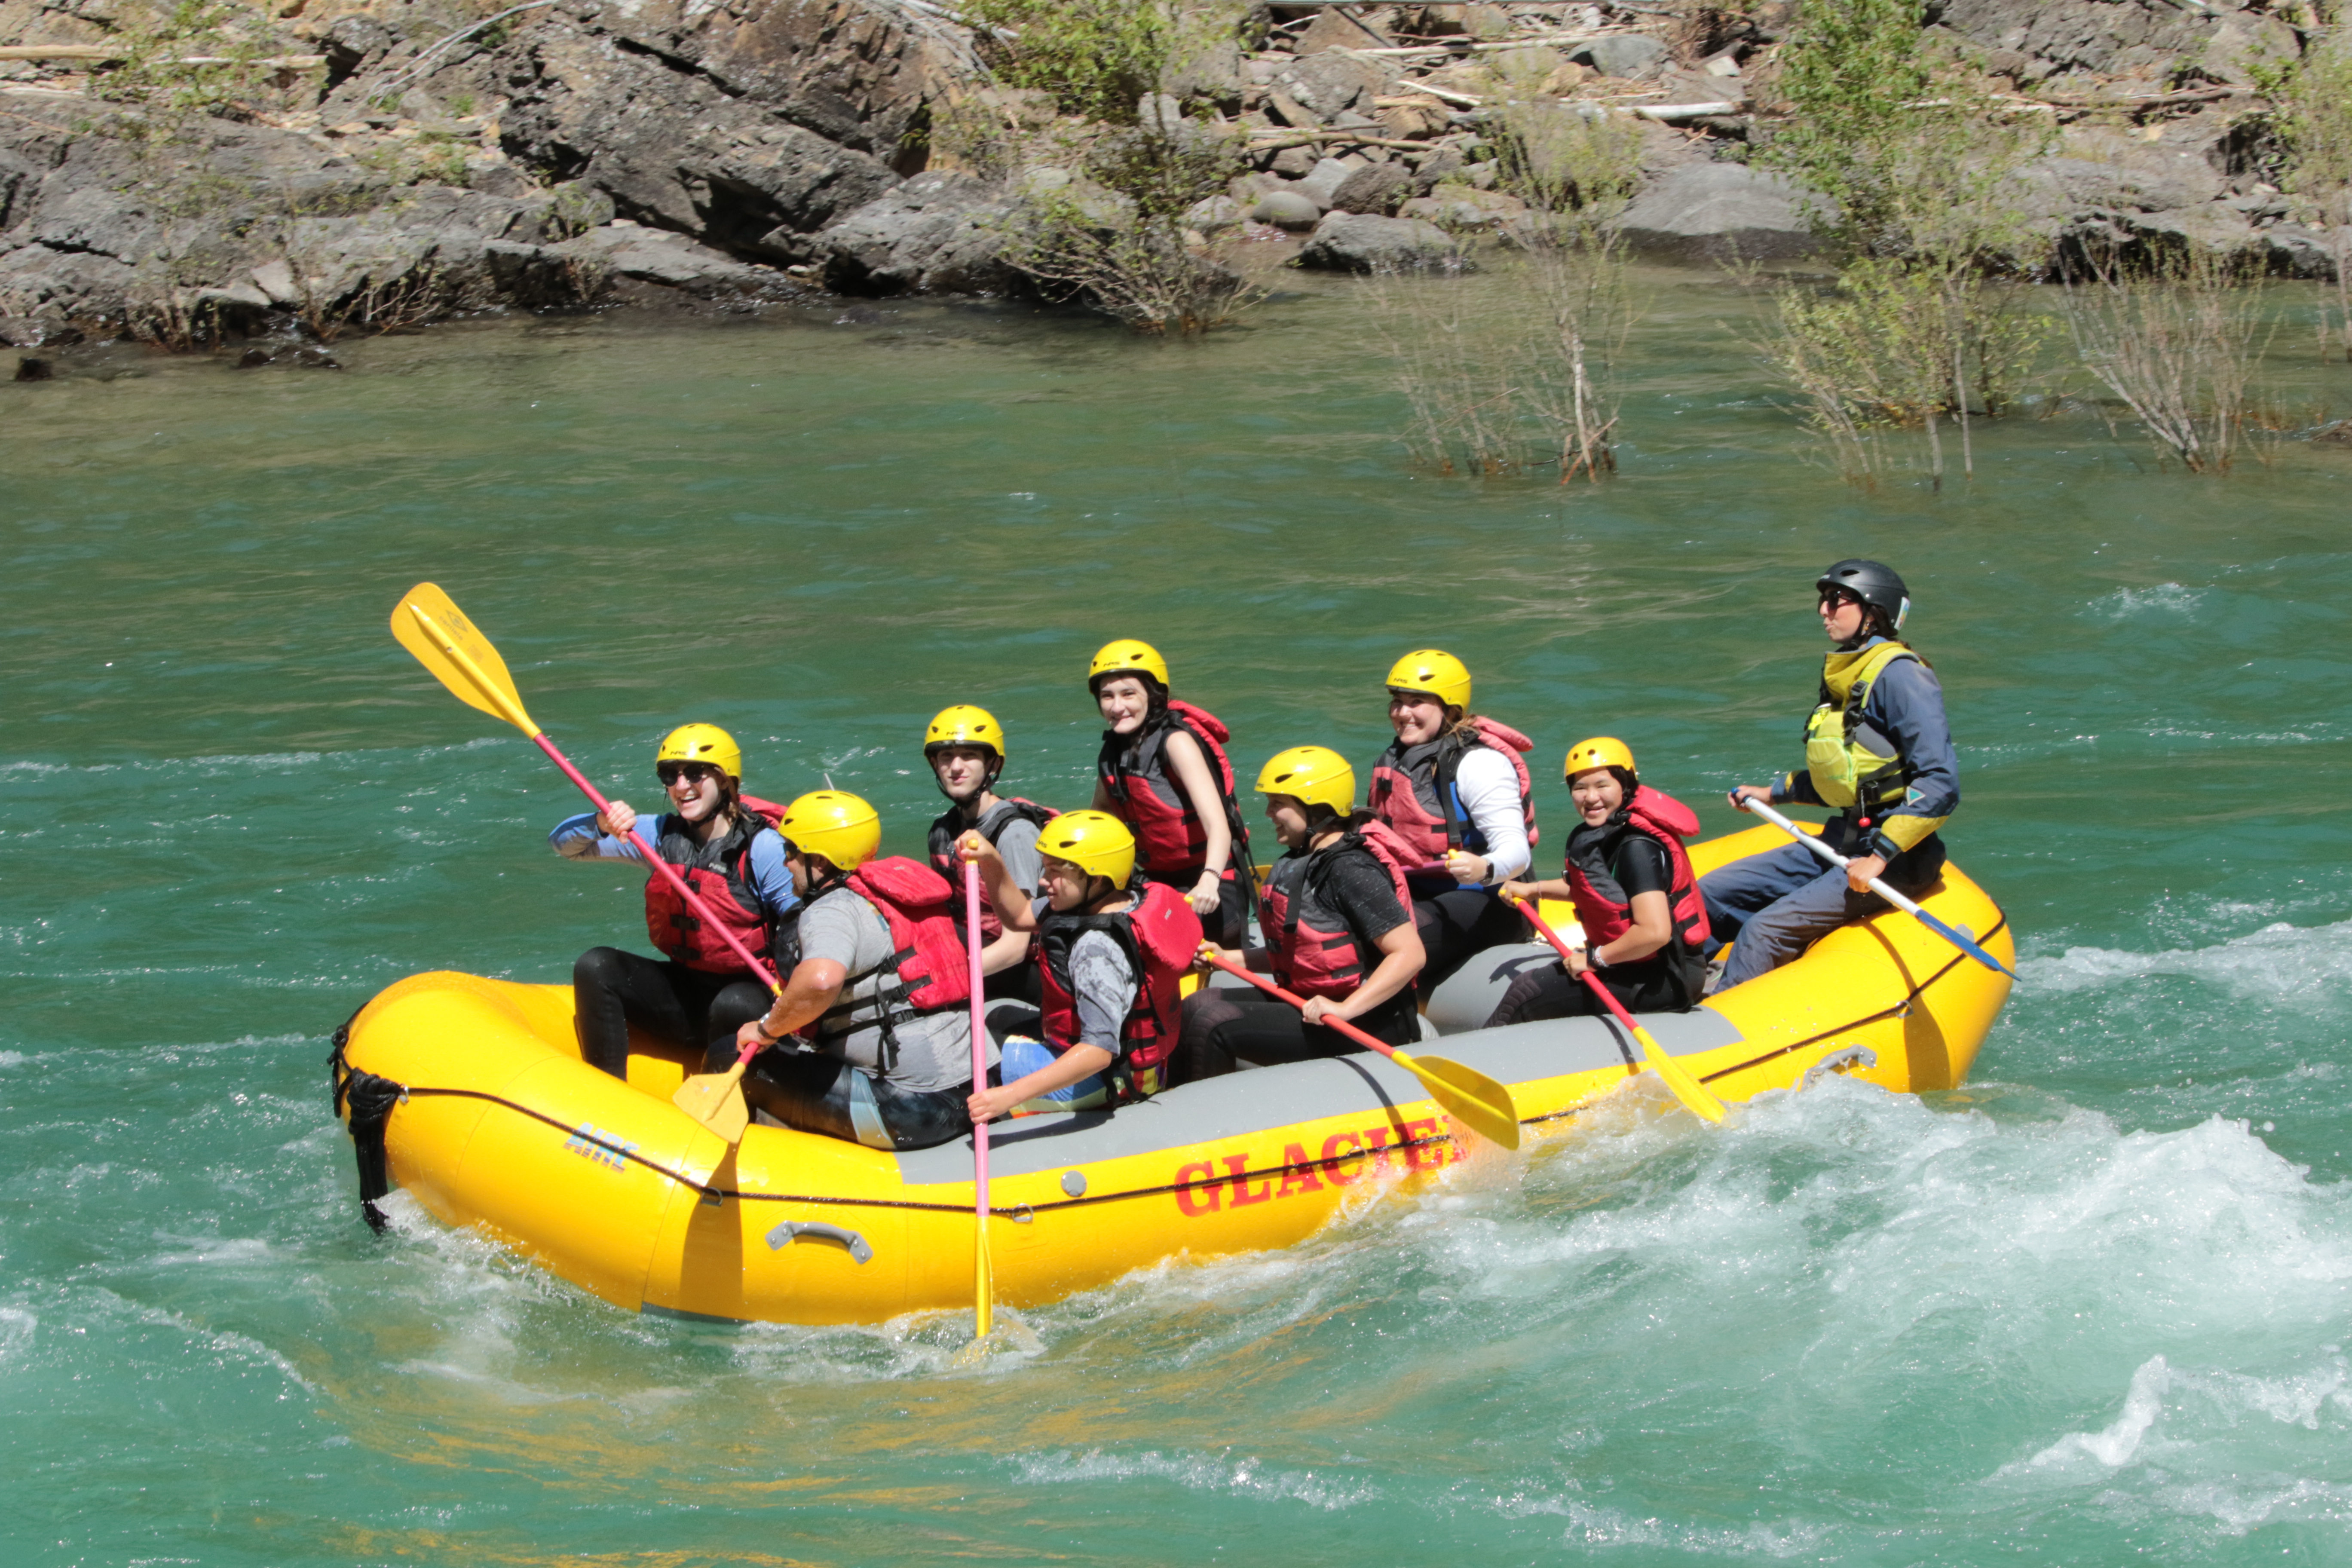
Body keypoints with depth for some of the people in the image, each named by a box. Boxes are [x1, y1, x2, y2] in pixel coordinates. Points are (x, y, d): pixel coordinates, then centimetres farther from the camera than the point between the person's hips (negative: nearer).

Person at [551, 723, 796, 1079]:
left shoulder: (762, 847, -12)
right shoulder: (660, 834, 3)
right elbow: (564, 843, 3)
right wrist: (601, 824, -20)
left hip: (746, 992, -5)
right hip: (680, 994, 5)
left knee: (733, 1007, -38)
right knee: (595, 967, -16)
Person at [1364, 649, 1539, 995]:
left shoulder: (1479, 764, -15)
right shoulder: (1397, 761, 13)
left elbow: (1516, 850, -25)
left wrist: (1485, 869, -46)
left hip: (1480, 905, -9)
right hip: (1414, 895, 9)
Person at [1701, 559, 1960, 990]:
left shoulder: (1898, 676, -16)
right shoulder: (1845, 675, 14)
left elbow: (1940, 785, -24)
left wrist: (1881, 857, -28)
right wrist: (1773, 793, 26)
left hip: (1894, 856, -10)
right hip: (1841, 842, 10)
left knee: (1767, 931, -24)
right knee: (1708, 896, 5)